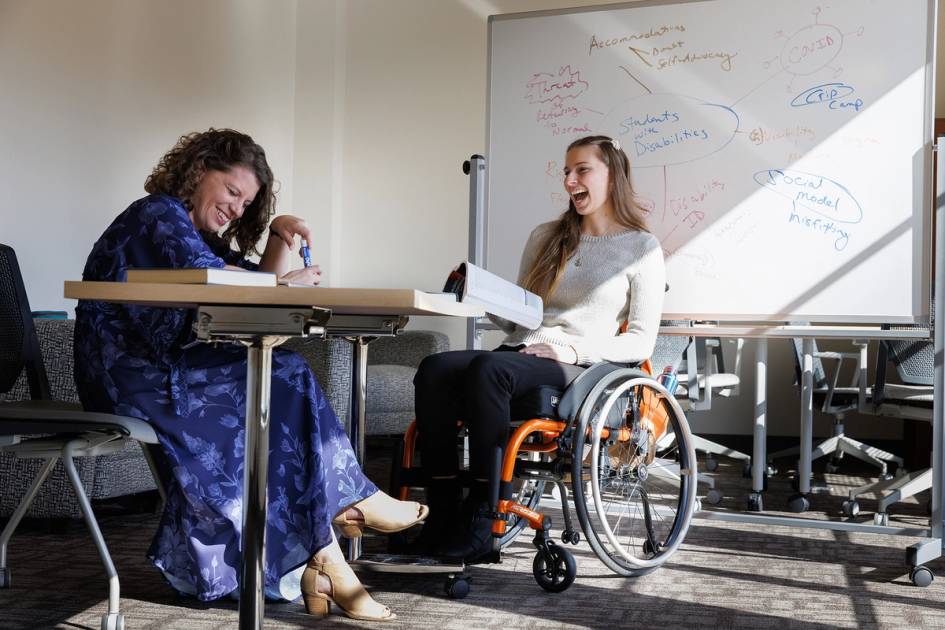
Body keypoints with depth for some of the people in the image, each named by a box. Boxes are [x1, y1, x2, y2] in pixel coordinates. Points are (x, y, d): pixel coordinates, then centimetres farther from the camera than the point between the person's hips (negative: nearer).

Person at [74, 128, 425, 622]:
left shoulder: (203, 233, 22)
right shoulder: (158, 215, -6)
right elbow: (204, 275, -22)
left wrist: (279, 239, 5)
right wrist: (286, 282, -11)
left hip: (167, 371, 9)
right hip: (131, 377, -9)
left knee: (278, 397, -14)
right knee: (285, 377, -20)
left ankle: (313, 565, -21)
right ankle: (352, 502, -8)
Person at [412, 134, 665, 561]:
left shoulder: (641, 248, 7)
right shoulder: (545, 237, 22)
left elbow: (641, 342, -1)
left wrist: (574, 349, -14)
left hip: (581, 368, -5)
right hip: (522, 352, 5)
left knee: (488, 369, -35)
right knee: (434, 369, -25)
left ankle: (482, 516, -30)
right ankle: (442, 506, -25)